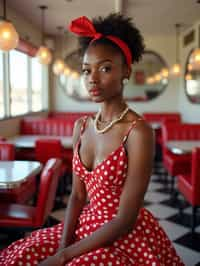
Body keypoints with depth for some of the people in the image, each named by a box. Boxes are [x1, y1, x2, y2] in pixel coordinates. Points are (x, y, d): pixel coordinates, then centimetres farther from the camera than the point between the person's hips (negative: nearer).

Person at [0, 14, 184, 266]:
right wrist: (63, 245, -9)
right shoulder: (81, 126, 0)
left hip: (128, 236, -5)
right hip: (88, 226, 5)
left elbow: (125, 220, -19)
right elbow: (77, 195, 4)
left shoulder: (138, 132, -20)